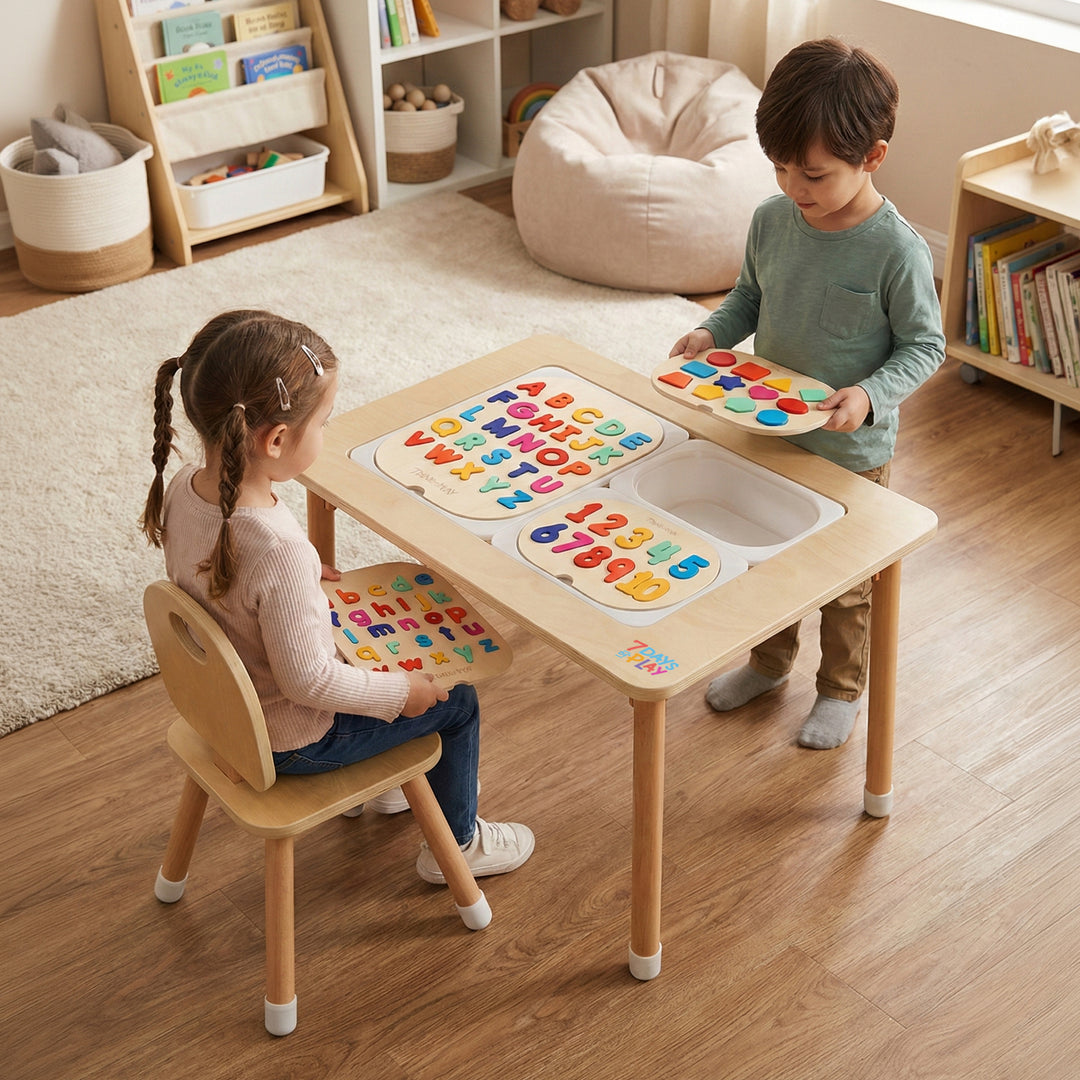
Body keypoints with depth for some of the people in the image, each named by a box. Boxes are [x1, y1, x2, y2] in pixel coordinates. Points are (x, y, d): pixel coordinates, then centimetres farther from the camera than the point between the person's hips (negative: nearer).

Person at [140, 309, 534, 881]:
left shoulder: (181, 488, -16)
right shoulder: (279, 549, -40)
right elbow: (308, 682, -30)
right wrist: (400, 694, -16)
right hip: (289, 743, -8)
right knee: (456, 700, 11)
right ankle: (457, 844, 34)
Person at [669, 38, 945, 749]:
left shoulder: (898, 251, -23)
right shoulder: (772, 219, -8)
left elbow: (925, 346, -14)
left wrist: (868, 396, -29)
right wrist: (713, 333, -9)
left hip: (851, 451, -5)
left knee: (845, 580, 15)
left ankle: (842, 690, 39)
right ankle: (770, 662, 49)